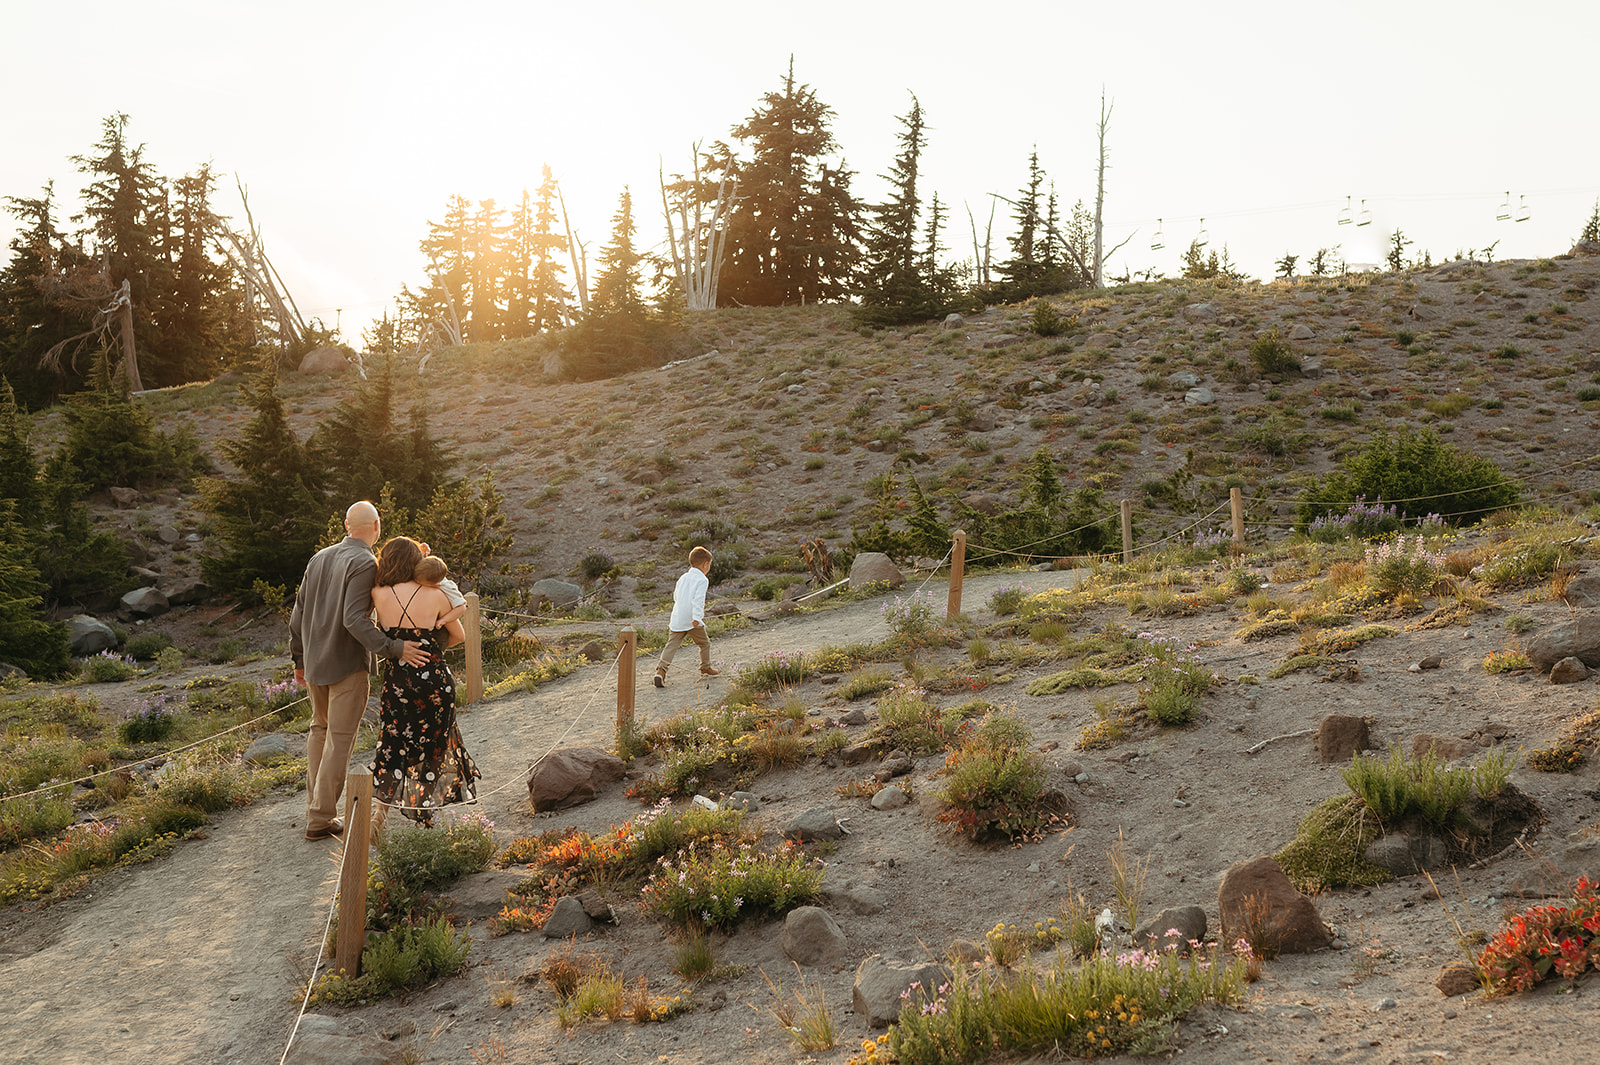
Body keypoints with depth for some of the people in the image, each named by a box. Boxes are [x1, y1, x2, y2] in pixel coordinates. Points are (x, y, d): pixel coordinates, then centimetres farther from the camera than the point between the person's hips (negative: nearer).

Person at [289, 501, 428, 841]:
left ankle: (315, 804, 25)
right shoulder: (364, 564, -15)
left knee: (320, 728, 22)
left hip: (315, 660, 8)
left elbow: (299, 613, 11)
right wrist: (393, 648, -24)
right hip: (348, 664, -7)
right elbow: (354, 620, -24)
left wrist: (299, 660, 20)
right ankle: (321, 819, 4)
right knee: (339, 739, 0)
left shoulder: (319, 558, 8)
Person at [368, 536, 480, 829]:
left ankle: (380, 810, 6)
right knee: (432, 744, 16)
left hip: (398, 680, 1)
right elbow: (459, 635, 4)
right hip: (435, 680, -1)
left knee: (393, 745, 15)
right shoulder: (436, 596, -10)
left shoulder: (379, 595, -8)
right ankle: (423, 810, 26)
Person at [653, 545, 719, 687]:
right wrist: (696, 617, -28)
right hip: (691, 620, -6)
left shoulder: (683, 578, 16)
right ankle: (706, 668, 30)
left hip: (677, 619, 6)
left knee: (672, 645, 0)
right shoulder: (702, 580, -7)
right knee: (704, 644, 15)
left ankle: (661, 669, -17)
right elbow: (698, 600, -20)